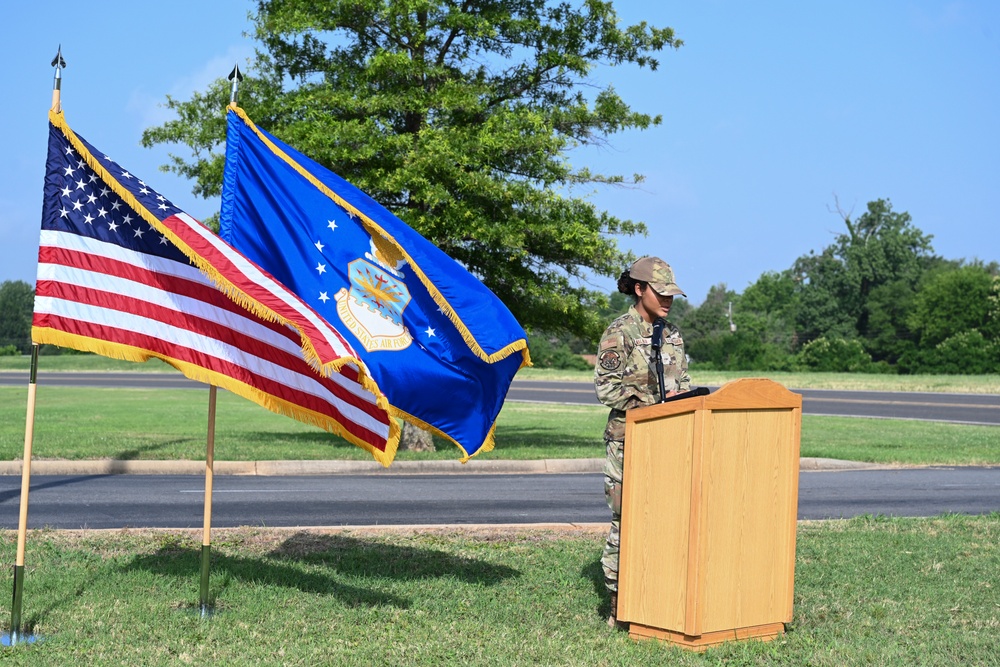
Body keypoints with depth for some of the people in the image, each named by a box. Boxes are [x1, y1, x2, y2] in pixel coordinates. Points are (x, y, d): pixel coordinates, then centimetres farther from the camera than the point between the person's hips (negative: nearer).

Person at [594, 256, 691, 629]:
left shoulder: (672, 335, 14)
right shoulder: (619, 333, -6)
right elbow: (606, 387, -12)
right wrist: (651, 406, -18)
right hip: (629, 439, -6)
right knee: (626, 519, -5)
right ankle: (619, 608, 2)